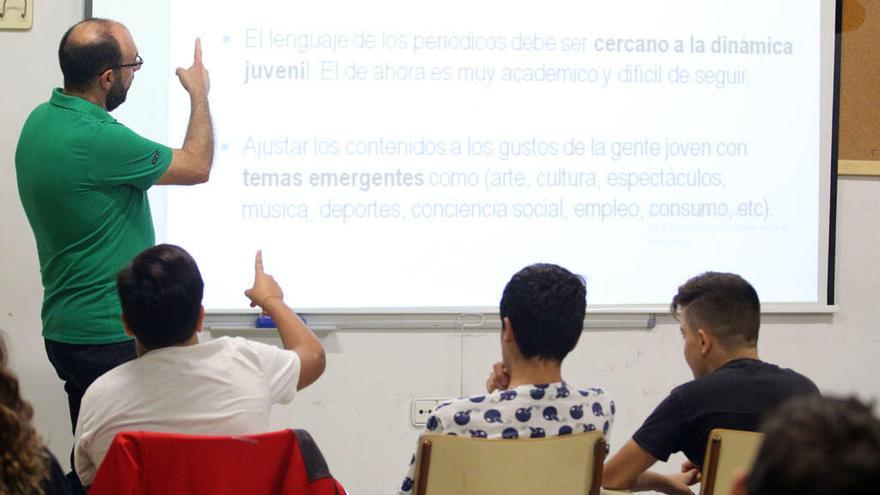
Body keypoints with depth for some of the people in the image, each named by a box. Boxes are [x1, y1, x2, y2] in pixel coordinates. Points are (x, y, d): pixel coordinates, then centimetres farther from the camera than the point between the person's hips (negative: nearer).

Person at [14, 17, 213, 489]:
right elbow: (196, 166, -8)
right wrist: (199, 94, 5)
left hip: (66, 330, 9)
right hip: (111, 338, -9)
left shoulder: (41, 120, 4)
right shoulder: (98, 141, -24)